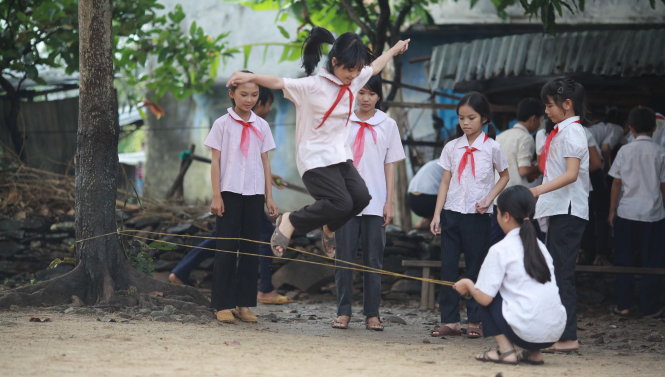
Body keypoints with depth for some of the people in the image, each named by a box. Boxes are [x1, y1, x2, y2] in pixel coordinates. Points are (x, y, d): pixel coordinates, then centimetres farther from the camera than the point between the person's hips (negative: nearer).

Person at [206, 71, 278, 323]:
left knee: (250, 248, 4)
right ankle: (223, 305, 0)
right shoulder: (223, 124, 0)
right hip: (229, 191, -3)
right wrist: (216, 196, -6)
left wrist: (269, 197, 8)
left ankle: (244, 304, 10)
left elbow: (265, 162, 12)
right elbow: (215, 161, 0)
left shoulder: (261, 126, 9)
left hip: (254, 192, 3)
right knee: (227, 248, -3)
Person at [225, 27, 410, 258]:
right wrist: (251, 77, -45)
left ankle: (329, 227, 20)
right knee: (341, 204, -20)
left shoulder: (354, 81, 5)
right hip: (315, 159, -7)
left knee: (360, 197, -9)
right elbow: (278, 83, -28)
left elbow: (374, 68, 26)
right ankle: (290, 221, 1)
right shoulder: (312, 86, -17)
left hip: (340, 156, 7)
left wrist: (394, 50, 40)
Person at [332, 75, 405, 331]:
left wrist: (389, 203, 1)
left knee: (374, 259, 2)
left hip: (375, 202, 0)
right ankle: (343, 312, 7)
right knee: (344, 258, 1)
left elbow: (390, 166, 7)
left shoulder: (387, 125, 6)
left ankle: (372, 314, 7)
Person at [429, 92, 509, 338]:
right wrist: (437, 214, 2)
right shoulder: (452, 147, 6)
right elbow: (445, 182, 7)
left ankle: (475, 321, 7)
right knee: (448, 267, 0)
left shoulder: (491, 148, -1)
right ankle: (450, 320, 4)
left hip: (478, 215, -3)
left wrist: (489, 198, -6)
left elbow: (504, 176, 10)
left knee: (476, 268, 1)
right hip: (452, 213, 3)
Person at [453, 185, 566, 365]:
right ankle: (533, 353, 16)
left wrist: (468, 285, 17)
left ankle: (505, 350, 4)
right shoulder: (540, 247, 15)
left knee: (486, 295, 14)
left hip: (527, 333, -6)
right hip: (554, 333, 6)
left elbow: (485, 298, -7)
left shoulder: (500, 250, -4)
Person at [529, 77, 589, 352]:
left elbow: (572, 174, -24)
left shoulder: (571, 132, -12)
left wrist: (539, 190, -34)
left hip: (568, 211, -10)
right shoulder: (561, 132, 19)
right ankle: (556, 333, 17)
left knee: (562, 274, -12)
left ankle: (568, 337, -14)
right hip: (559, 211, 10)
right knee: (555, 273, 12)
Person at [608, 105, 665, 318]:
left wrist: (612, 211, 8)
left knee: (624, 260, 9)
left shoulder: (625, 151, -3)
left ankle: (623, 305, 9)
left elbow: (616, 183, 0)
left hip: (626, 212, 1)